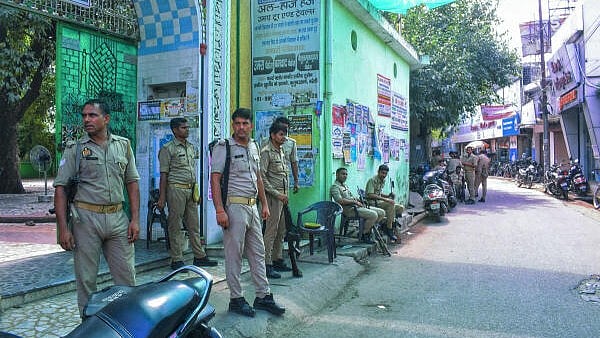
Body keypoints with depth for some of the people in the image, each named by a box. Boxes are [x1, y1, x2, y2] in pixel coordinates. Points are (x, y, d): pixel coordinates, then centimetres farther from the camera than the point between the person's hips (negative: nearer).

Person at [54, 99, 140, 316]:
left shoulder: (123, 145, 9)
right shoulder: (75, 149, 1)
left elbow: (132, 182, 11)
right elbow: (60, 188, -1)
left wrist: (135, 219, 3)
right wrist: (63, 228, -9)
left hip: (118, 219, 2)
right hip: (86, 219, -2)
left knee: (127, 278, 6)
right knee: (86, 280, 5)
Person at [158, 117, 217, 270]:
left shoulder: (192, 147, 16)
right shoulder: (168, 149, -4)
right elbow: (163, 174, -7)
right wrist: (162, 197, -12)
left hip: (191, 189, 7)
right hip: (176, 189, -6)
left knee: (194, 225, 10)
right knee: (175, 226, -1)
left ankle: (199, 257, 16)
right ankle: (176, 260, 6)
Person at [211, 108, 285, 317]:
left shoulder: (253, 146, 15)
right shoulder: (223, 147, -7)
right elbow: (215, 179, -13)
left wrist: (264, 204, 17)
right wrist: (220, 210, -20)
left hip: (252, 207, 7)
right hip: (234, 206, -7)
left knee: (258, 252, 11)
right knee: (234, 255, 1)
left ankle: (263, 296, 20)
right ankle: (236, 299, 12)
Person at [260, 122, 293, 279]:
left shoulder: (281, 151, 17)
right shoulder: (266, 152, -10)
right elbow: (262, 177, -16)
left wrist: (286, 194, 16)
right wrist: (277, 194, -16)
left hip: (283, 196, 9)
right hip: (272, 196, -9)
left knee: (281, 230, 13)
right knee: (271, 230, -7)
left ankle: (277, 260, 23)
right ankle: (267, 265, -2)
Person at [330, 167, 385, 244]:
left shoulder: (345, 185, 26)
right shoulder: (335, 187, -6)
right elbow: (340, 200, -21)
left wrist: (359, 201, 8)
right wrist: (354, 201, -15)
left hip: (356, 206, 10)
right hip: (349, 209, -10)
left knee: (382, 212, 2)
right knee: (373, 215, -27)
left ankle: (368, 230, 8)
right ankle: (364, 235, -11)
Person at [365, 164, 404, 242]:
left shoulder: (383, 181, 15)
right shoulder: (372, 180, -13)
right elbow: (370, 195, -23)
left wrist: (388, 196, 4)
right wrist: (385, 199, -28)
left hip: (379, 201, 9)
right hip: (372, 203, -9)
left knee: (400, 208, -2)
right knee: (391, 204, -30)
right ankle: (389, 229, -23)